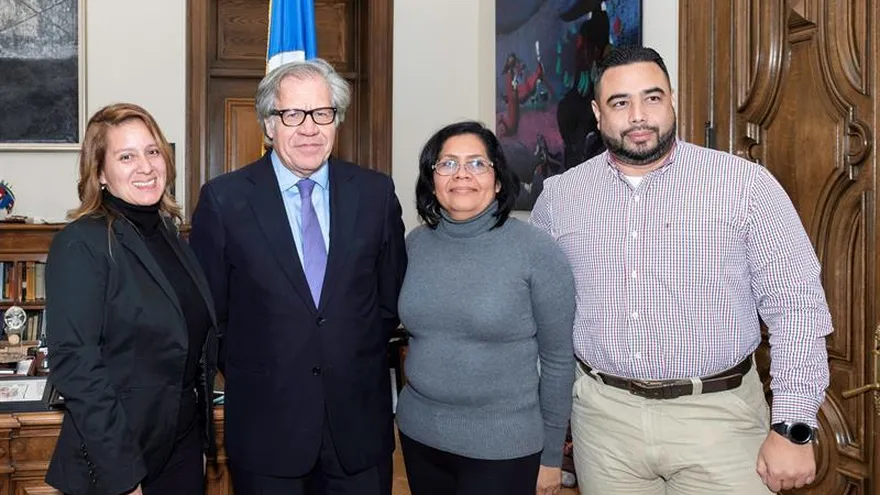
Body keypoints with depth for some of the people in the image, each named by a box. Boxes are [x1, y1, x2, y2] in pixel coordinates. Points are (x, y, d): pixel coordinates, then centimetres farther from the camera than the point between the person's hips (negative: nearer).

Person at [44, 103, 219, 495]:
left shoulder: (168, 234, 7)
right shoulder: (80, 245, -15)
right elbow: (75, 365, -20)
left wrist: (203, 433, 9)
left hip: (185, 446, 7)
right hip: (116, 463, -6)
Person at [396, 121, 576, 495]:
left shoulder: (537, 252, -12)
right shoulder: (415, 244, 0)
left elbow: (558, 359, -7)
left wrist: (551, 456, -4)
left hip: (502, 447, -4)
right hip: (418, 435, 4)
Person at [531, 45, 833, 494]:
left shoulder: (747, 184, -7)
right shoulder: (560, 195, 2)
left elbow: (796, 305, -7)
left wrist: (793, 429, -10)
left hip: (716, 416, -2)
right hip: (603, 416, 3)